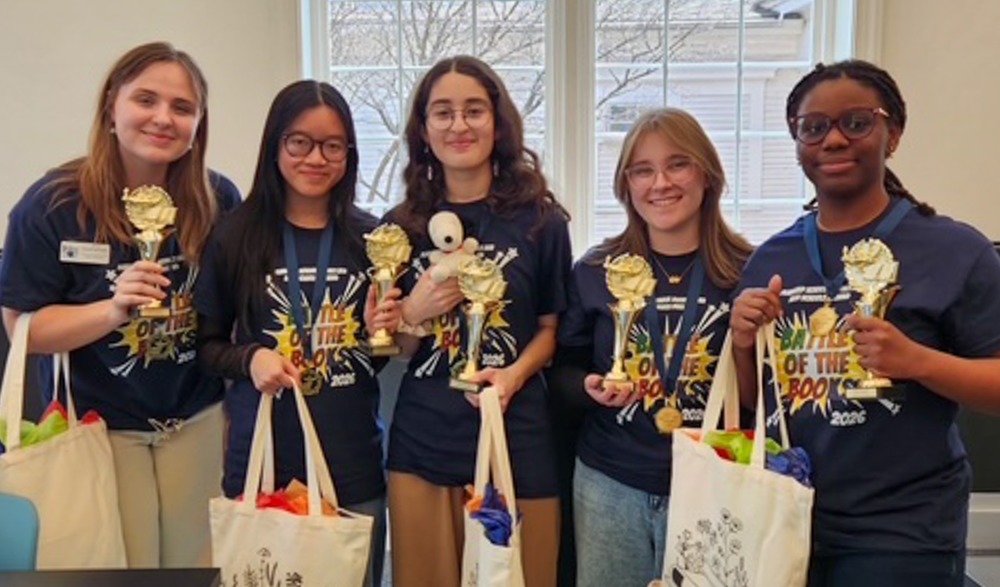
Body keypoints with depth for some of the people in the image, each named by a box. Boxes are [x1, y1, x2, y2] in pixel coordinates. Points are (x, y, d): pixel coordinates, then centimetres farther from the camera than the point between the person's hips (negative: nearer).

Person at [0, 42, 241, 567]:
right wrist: (112, 311, -27)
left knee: (203, 563, 15)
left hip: (200, 420, 2)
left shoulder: (219, 200, -7)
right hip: (97, 427, -2)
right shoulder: (52, 204, -13)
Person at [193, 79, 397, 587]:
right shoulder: (236, 236, -3)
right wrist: (250, 358, -13)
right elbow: (207, 344, 5)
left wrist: (384, 329, -10)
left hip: (354, 462, 2)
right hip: (261, 457, -1)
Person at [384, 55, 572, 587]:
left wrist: (515, 373, -12)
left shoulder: (540, 220, -3)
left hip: (515, 439, -1)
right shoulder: (402, 225, 2)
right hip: (421, 443, 2)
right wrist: (414, 314, -13)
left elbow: (551, 327, 6)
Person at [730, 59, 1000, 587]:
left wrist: (916, 360, -24)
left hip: (902, 532, -3)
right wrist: (743, 345, -10)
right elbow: (751, 405, 8)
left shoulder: (955, 250, -9)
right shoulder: (771, 258, 2)